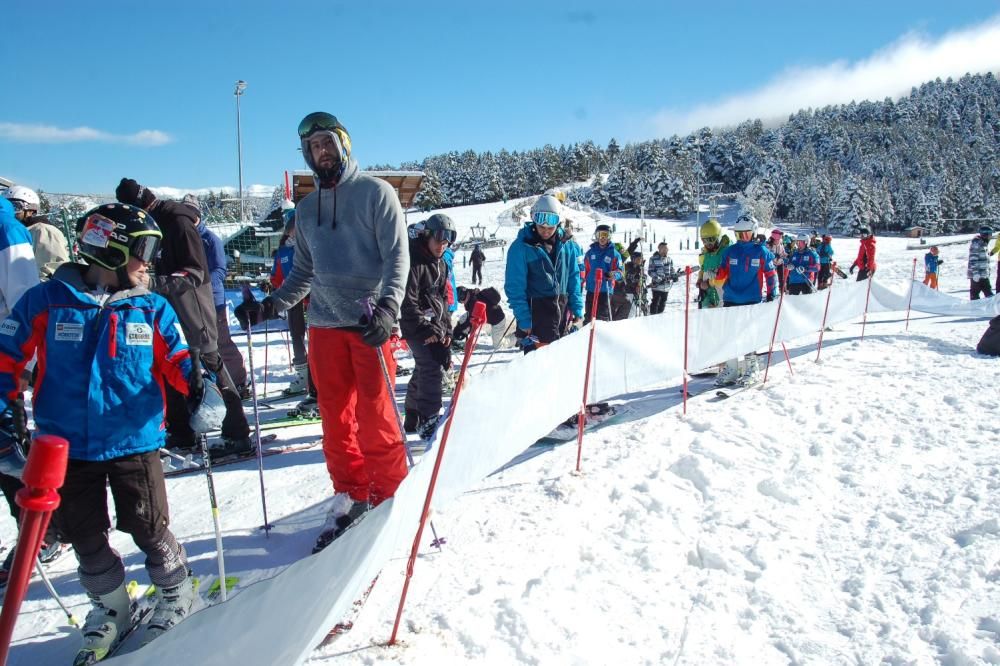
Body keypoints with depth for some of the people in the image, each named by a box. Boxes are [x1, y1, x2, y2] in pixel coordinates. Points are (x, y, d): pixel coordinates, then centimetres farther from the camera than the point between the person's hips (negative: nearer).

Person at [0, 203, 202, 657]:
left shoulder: (151, 309, 0)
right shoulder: (47, 300, -4)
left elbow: (177, 360, 0)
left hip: (134, 442, 0)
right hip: (67, 447, 1)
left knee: (149, 529, 6)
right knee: (86, 538, 14)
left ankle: (176, 593, 31)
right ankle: (109, 607, 37)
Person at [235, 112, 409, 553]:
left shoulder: (376, 192, 1)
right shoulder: (306, 209, 18)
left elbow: (397, 256, -7)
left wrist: (387, 307, -21)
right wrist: (270, 306, 8)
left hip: (370, 323, -5)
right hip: (324, 324, 5)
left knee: (375, 417, -4)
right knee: (335, 417, 7)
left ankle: (389, 499, 11)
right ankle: (350, 497, 20)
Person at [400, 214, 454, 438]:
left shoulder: (440, 264, 13)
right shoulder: (413, 261, -14)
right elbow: (407, 300, -19)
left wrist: (446, 329, 11)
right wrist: (425, 328, -19)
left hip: (434, 325, 9)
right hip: (416, 325, -9)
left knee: (424, 370, 14)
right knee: (432, 368, -16)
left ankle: (412, 420, 26)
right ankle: (428, 422, -12)